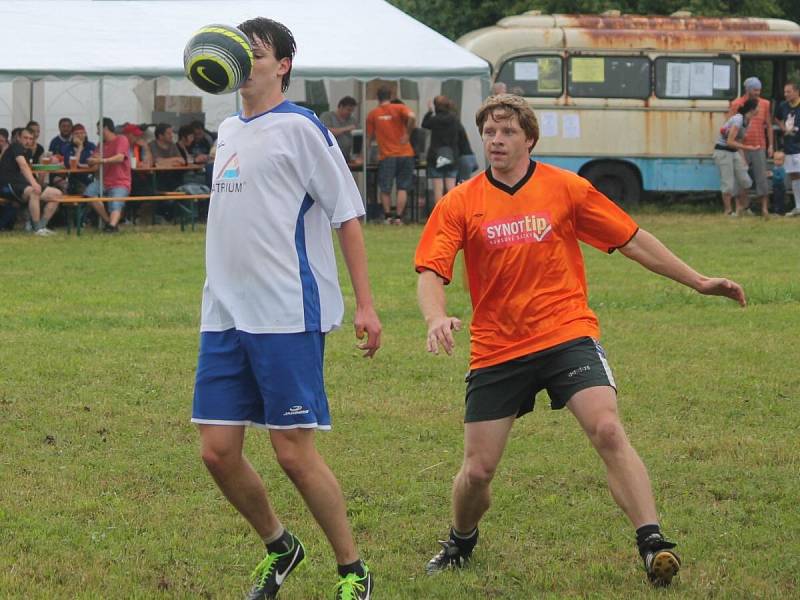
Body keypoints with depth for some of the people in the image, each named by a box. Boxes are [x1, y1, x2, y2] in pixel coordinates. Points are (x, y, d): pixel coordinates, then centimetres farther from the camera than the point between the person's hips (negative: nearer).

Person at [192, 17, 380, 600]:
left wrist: (365, 304, -11)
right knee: (218, 450, 3)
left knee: (295, 453, -8)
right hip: (225, 314, 7)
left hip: (287, 316, -7)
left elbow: (348, 213, -6)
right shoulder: (229, 131, 16)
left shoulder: (299, 127, -6)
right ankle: (279, 547, 25)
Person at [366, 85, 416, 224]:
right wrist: (407, 134, -9)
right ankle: (398, 217, -1)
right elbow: (412, 116, -20)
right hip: (405, 154, 0)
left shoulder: (373, 114, 5)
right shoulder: (399, 108, 1)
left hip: (386, 155, 0)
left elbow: (369, 136, 10)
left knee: (385, 189, 10)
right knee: (402, 188, 5)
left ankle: (387, 216, 10)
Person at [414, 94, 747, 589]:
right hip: (496, 350, 1)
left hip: (568, 335, -1)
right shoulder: (459, 204, 1)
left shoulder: (566, 189, 2)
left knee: (608, 429, -24)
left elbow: (632, 240, 9)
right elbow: (431, 271, -6)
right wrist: (437, 318, -28)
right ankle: (461, 544, 33)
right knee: (478, 470, 2)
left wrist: (698, 282, 9)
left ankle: (653, 543, -24)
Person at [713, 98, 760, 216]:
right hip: (723, 152, -9)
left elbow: (738, 142, 11)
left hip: (734, 152, 9)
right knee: (728, 183, -6)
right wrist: (747, 147, -22)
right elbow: (730, 142, -25)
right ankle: (728, 211, 3)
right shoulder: (738, 120, -22)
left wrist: (743, 159, 2)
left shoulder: (746, 121, 6)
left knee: (744, 181, 5)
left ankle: (740, 207, 19)